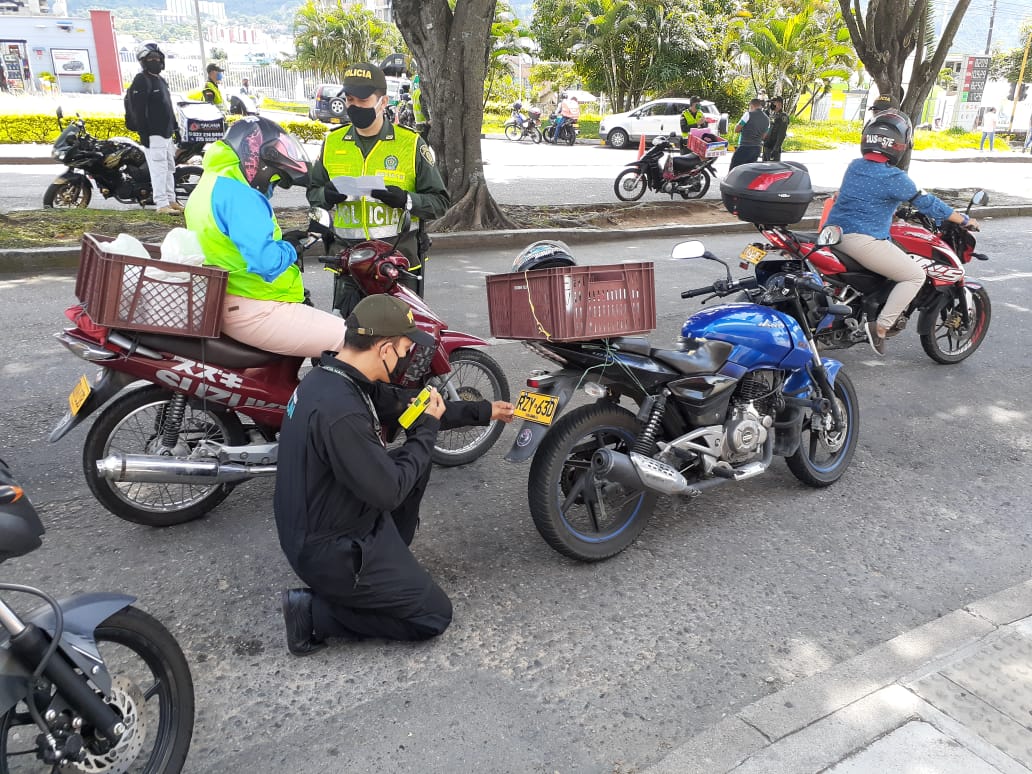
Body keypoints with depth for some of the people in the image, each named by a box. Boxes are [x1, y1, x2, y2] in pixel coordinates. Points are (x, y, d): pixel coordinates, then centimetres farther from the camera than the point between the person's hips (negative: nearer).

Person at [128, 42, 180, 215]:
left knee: (169, 168, 13)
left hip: (166, 133, 10)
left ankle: (171, 200, 20)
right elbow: (138, 110, -16)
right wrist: (143, 133, -22)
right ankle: (162, 204, -14)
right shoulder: (141, 80, -9)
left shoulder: (160, 80, 20)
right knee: (159, 168, -12)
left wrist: (174, 128, 21)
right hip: (153, 134, -10)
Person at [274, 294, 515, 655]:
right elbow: (389, 491, -26)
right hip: (331, 550, -9)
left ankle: (392, 560, 21)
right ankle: (315, 611, 2)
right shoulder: (340, 412, -34)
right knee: (435, 615, 4)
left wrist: (483, 411, 12)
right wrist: (427, 429, -13)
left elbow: (405, 405, 9)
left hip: (315, 524, 9)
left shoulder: (331, 375, -3)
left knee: (416, 463, 15)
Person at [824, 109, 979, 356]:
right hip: (862, 240, -9)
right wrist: (965, 220, 5)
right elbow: (928, 203, -7)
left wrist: (896, 204, 41)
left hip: (836, 233, 9)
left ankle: (890, 312, 34)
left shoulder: (854, 166, 9)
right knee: (915, 275, -1)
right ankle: (881, 326, -6)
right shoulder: (894, 178, -12)